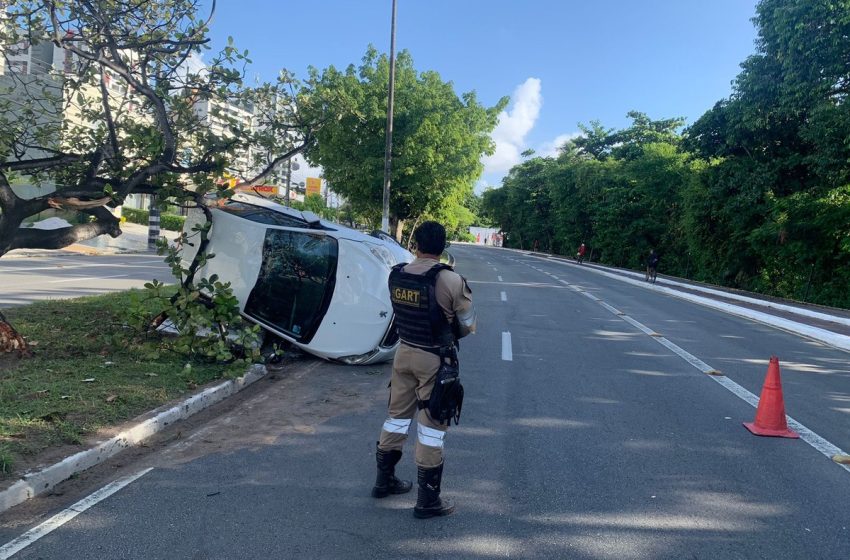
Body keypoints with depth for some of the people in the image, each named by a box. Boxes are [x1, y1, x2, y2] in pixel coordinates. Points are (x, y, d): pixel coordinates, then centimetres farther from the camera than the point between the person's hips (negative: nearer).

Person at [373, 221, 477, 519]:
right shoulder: (451, 280, -19)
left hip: (404, 352, 6)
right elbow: (468, 324, -8)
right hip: (435, 359, -5)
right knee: (431, 427, 5)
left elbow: (404, 312, 8)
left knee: (397, 416, 20)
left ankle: (384, 480, 36)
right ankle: (428, 500, 16)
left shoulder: (396, 275, -3)